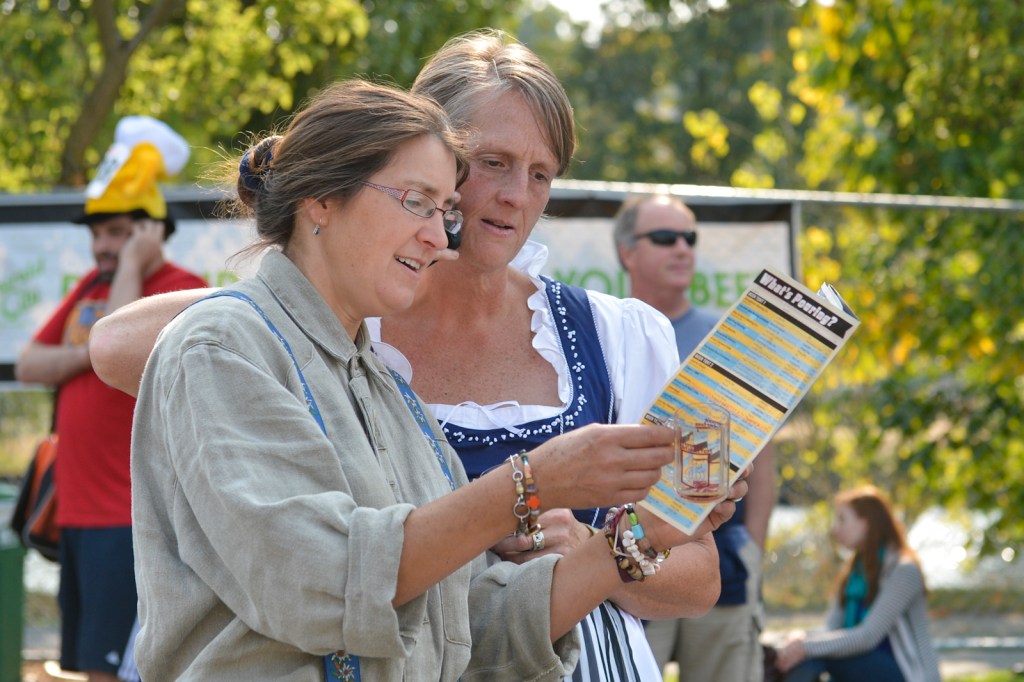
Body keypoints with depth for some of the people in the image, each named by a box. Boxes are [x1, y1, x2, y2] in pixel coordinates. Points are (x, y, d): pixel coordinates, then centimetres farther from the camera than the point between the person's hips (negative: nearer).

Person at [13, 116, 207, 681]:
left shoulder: (181, 289, -8)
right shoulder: (91, 287, 17)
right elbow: (28, 365, 12)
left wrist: (132, 263, -13)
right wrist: (88, 354, -7)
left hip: (132, 518, -9)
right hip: (77, 509, 9)